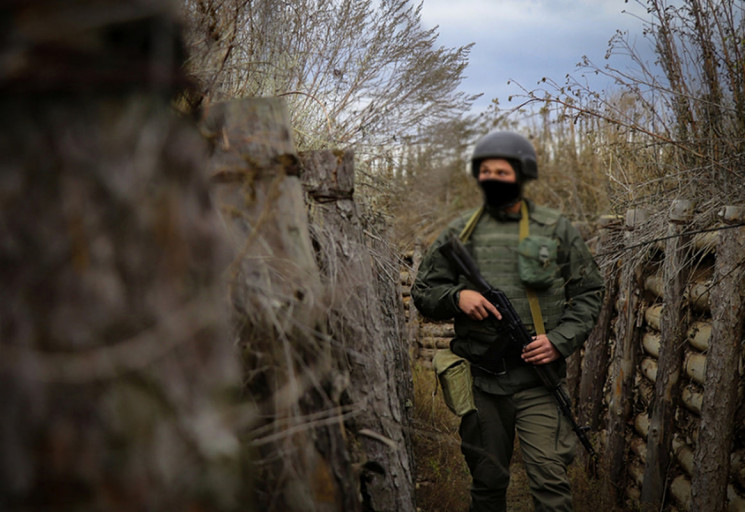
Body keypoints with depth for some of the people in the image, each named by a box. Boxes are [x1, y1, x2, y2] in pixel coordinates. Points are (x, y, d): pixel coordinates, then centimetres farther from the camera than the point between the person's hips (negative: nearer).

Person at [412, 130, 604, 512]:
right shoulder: (460, 232, 8)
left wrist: (561, 340, -8)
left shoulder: (556, 229, 5)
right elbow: (422, 291, 11)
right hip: (481, 377, 2)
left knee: (549, 480, -7)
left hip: (537, 377, -2)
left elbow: (588, 293, 7)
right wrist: (456, 297, -10)